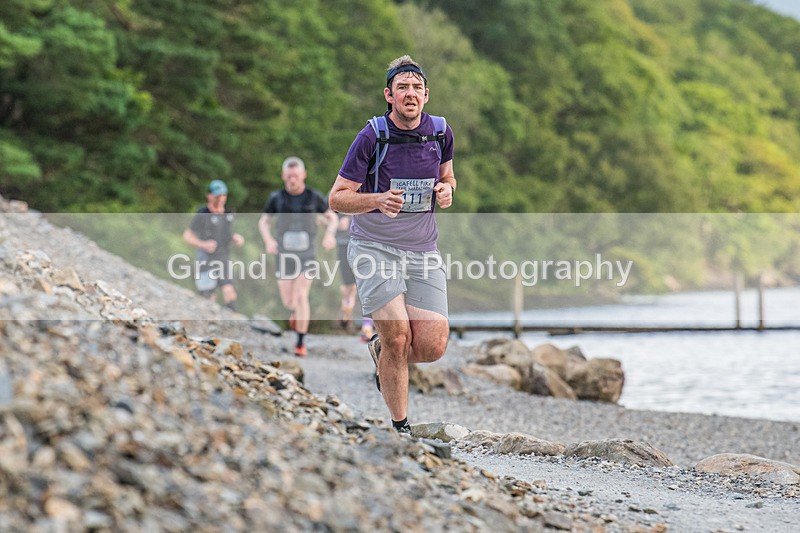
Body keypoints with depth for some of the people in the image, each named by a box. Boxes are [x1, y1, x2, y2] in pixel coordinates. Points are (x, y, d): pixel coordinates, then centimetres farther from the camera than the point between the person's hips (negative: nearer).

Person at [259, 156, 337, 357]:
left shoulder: (314, 196, -5)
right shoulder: (276, 197, -4)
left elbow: (331, 216, 9)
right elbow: (263, 221, 8)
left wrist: (330, 234, -11)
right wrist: (268, 240, -11)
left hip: (307, 254, -2)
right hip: (284, 255, 2)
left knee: (301, 297, -14)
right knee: (288, 301, 6)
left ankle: (301, 343, -4)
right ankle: (295, 310, 45)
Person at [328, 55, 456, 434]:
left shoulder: (441, 132, 2)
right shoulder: (372, 137, -11)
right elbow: (337, 199, -9)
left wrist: (446, 190, -4)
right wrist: (378, 200, -27)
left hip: (423, 252, 4)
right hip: (374, 247, -4)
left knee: (433, 346, -9)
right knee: (398, 337, -17)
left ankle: (380, 351, 26)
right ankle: (400, 427, 3)